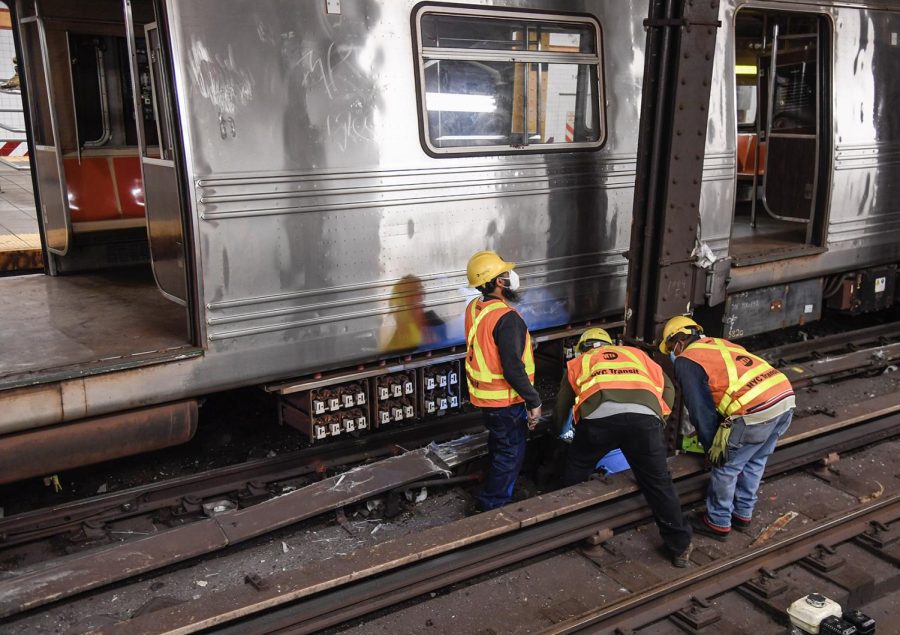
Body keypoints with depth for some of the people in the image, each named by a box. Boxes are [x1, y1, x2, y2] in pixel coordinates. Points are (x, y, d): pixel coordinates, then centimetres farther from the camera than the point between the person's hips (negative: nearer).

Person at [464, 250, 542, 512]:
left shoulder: (474, 309, 0)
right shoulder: (506, 318, -27)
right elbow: (513, 369, -28)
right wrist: (534, 401, -18)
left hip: (484, 394, 9)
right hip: (505, 400, -9)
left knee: (499, 445, 26)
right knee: (511, 453, 8)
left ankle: (494, 493, 42)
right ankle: (491, 505, 17)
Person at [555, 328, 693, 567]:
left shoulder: (577, 363, 35)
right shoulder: (635, 353, 39)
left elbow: (561, 408, 40)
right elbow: (668, 387, 29)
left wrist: (557, 433, 58)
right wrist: (660, 419, 38)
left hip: (599, 415, -1)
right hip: (644, 416, 1)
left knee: (575, 474, 23)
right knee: (658, 483, 14)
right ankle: (680, 546, 24)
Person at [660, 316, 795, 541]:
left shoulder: (686, 360, 5)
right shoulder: (721, 343, 27)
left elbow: (700, 409, 1)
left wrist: (712, 445, 11)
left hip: (755, 411, -8)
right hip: (786, 398, 8)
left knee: (725, 467, 11)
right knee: (754, 463, 25)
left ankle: (718, 523, 24)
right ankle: (743, 514, 40)